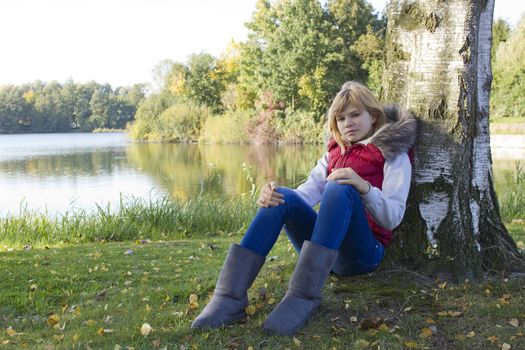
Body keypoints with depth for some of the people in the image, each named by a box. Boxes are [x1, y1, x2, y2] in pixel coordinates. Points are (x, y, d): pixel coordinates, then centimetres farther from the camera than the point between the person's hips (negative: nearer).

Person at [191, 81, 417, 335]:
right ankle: (230, 296, -34)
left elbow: (393, 217, -6)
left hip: (364, 252, -4)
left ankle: (303, 296, -41)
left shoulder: (393, 153, 5)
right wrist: (272, 195, -18)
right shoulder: (334, 153, 20)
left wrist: (364, 187, -25)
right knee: (282, 197, -21)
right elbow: (308, 192, 4)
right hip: (325, 251, 5)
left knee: (339, 189, -30)